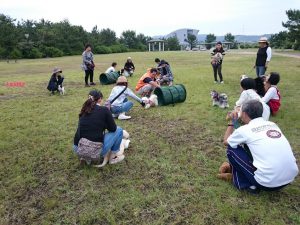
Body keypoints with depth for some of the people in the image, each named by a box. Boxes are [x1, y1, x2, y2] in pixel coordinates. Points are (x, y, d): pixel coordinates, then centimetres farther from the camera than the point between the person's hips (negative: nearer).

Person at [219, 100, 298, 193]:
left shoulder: (244, 129, -6)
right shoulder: (272, 124, 10)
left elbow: (226, 142, 13)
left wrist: (232, 123, 23)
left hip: (267, 182, -7)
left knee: (232, 148, 7)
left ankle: (246, 183, 13)